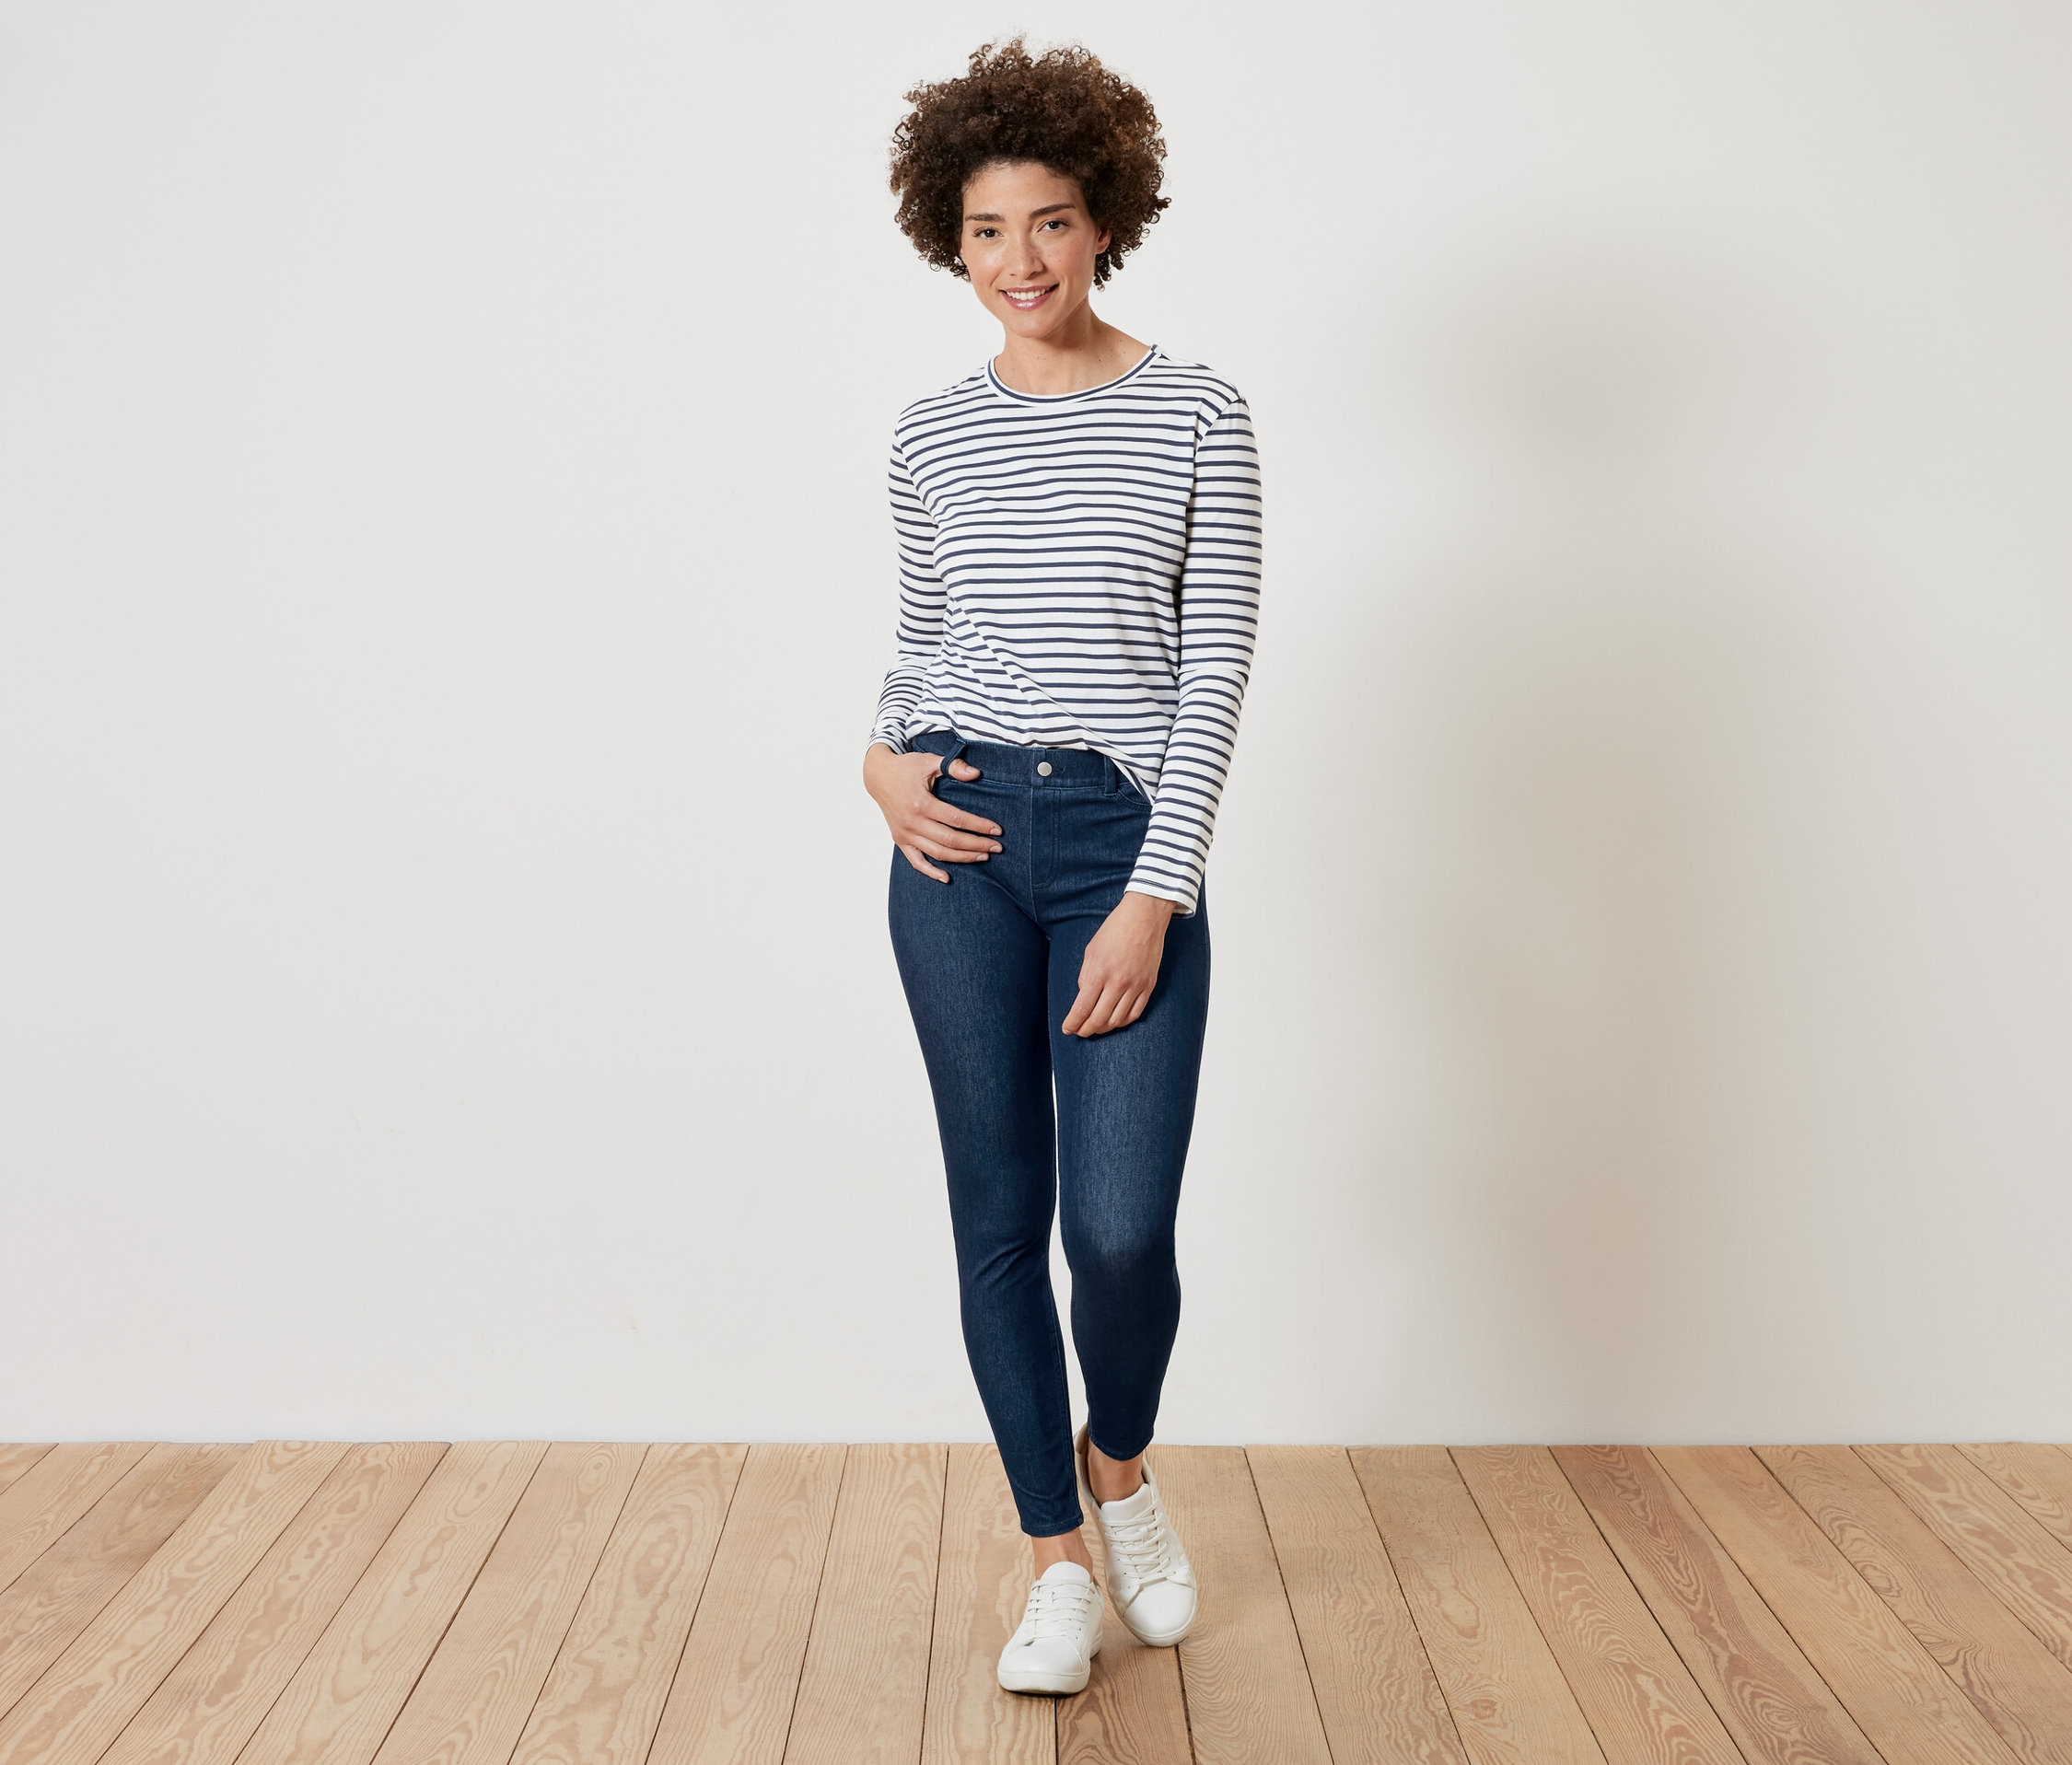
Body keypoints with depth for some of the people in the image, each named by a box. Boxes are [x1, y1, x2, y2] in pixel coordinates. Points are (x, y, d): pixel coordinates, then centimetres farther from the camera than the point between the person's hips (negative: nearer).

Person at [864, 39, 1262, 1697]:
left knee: (1122, 1225, -9)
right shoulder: (931, 437, 10)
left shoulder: (1197, 415, 0)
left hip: (1127, 840, -3)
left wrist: (1152, 896, -11)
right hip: (961, 843, 3)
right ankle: (1058, 1557, 23)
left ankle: (1118, 1459, 26)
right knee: (1000, 1220, 6)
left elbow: (1216, 667, -4)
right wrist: (883, 758, -1)